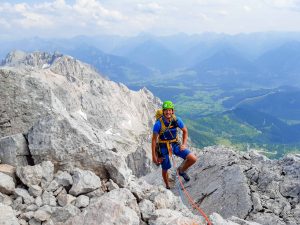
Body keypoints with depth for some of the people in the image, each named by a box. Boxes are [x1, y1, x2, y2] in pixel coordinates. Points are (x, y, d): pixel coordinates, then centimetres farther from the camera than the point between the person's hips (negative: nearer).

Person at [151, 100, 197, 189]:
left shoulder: (177, 120, -13)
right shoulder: (158, 123, -21)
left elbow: (185, 131, 6)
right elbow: (154, 140, -14)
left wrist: (184, 144, -4)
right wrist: (154, 156, -13)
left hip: (176, 145, 2)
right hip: (164, 147, -2)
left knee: (193, 159, -14)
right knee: (165, 169, 12)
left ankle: (181, 170, 15)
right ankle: (167, 187, 41)